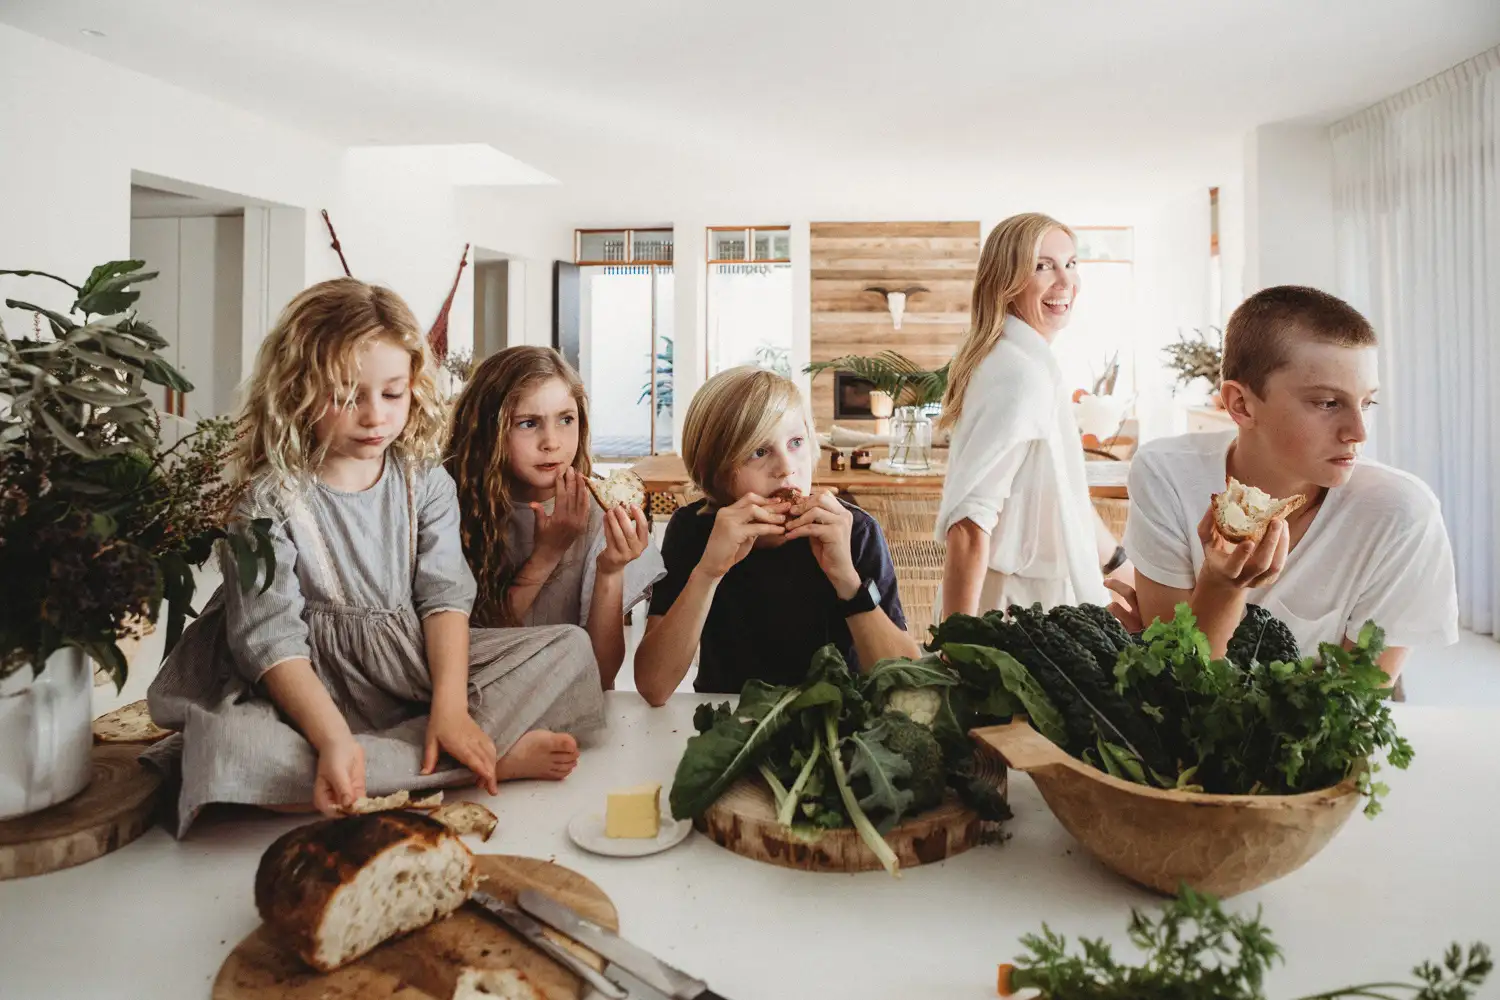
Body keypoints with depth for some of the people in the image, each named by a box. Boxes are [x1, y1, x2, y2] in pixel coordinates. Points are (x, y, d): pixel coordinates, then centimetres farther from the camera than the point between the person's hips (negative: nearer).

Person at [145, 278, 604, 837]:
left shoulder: (426, 482, 3)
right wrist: (334, 739, -31)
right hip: (318, 688, -2)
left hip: (418, 666, 3)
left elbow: (445, 596, -5)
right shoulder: (271, 501, -8)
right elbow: (272, 640, -15)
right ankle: (497, 760, -29)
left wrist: (451, 707, -21)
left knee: (572, 648, -9)